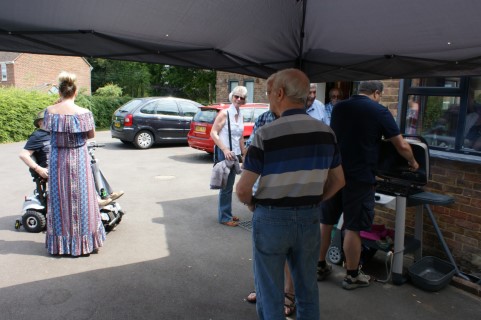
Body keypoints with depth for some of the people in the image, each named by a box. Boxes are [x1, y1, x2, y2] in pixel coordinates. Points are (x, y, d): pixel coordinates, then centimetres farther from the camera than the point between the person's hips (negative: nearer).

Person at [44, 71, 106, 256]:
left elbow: (48, 129, 9)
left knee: (59, 198, 12)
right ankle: (83, 242, 17)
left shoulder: (50, 111, -6)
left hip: (57, 159, 2)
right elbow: (91, 135, -3)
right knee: (80, 197, 8)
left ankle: (60, 243, 22)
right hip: (78, 159, -2)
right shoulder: (83, 113, -13)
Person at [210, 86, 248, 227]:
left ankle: (227, 213, 28)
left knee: (230, 185, 15)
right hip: (224, 153, -7)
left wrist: (244, 154, 17)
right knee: (226, 186, -1)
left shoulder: (241, 116, 11)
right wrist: (225, 150, -22)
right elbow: (213, 133, -15)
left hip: (235, 154, 7)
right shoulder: (224, 113, -10)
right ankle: (224, 217, 11)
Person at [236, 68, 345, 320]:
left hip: (272, 219, -4)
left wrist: (251, 204, 4)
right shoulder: (326, 132, -1)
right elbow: (338, 181, 8)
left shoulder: (266, 134, -17)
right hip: (310, 219, 5)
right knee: (307, 289, 21)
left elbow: (242, 189, -16)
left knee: (270, 292, 12)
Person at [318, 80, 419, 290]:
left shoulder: (338, 108, 9)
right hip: (359, 177, -5)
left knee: (325, 222, 14)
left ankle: (319, 266, 27)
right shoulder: (379, 111, -5)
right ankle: (352, 276, 18)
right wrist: (413, 163, 18)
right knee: (353, 227, 4)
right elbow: (402, 146, -1)